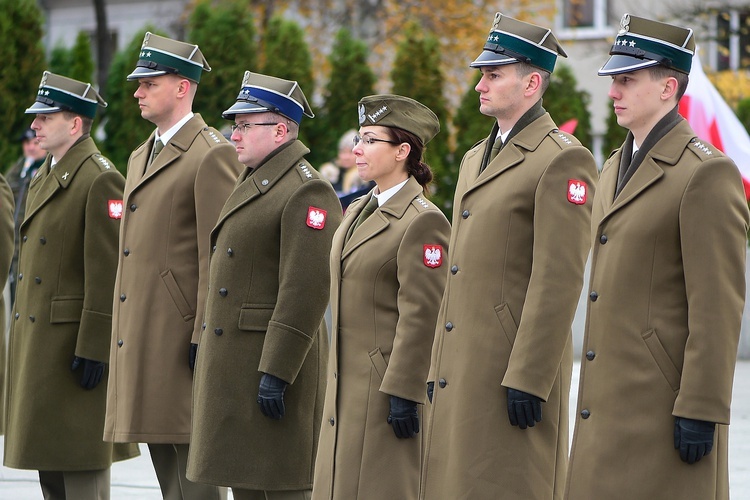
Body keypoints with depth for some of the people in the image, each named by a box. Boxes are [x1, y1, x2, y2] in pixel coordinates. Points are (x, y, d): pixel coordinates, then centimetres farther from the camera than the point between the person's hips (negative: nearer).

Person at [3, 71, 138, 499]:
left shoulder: (100, 180, -13)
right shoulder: (45, 177, 16)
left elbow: (108, 272, -17)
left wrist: (93, 349, -20)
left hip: (74, 341, -10)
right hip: (36, 339, 10)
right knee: (48, 462, 12)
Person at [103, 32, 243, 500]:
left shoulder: (212, 154, -10)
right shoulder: (140, 157, 19)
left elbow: (216, 255, -15)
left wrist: (205, 337, -18)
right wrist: (123, 332, 17)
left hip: (180, 333, -9)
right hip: (141, 336, 9)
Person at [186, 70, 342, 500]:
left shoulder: (306, 192, -14)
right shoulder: (254, 183, 18)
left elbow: (306, 292, -21)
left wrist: (276, 373, -23)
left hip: (275, 361, -10)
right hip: (236, 365, 10)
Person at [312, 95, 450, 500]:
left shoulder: (423, 222, -13)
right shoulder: (358, 211, 15)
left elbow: (420, 318, -17)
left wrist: (403, 394, -20)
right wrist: (337, 386, 18)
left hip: (388, 386, -9)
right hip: (348, 387, 9)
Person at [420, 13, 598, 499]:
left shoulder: (563, 160, -10)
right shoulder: (476, 159, 19)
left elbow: (559, 281, -16)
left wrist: (528, 380, -20)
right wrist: (437, 368, 17)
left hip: (516, 366, -9)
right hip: (462, 369, 9)